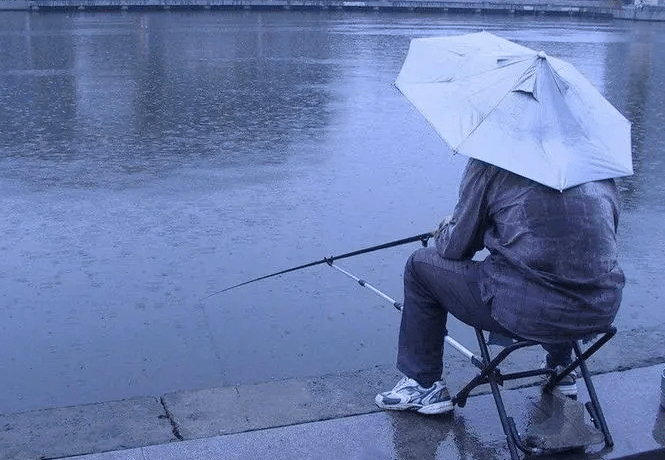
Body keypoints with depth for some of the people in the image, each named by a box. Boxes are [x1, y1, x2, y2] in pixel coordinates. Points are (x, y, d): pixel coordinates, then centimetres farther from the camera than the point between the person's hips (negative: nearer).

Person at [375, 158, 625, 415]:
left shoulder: (490, 163, -4)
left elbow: (455, 247, -1)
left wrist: (444, 230, 25)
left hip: (532, 316, -6)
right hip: (603, 313, 6)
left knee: (421, 266, 14)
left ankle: (424, 385, 23)